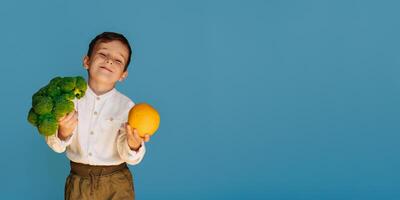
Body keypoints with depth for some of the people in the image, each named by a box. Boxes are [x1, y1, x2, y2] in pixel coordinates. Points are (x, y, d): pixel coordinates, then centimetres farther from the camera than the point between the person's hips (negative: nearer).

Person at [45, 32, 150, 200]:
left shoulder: (126, 106, -9)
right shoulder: (71, 98, -6)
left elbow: (128, 156, -13)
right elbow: (57, 146, -6)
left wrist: (133, 145, -34)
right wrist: (63, 134, -26)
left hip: (116, 184, -1)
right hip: (78, 181, 1)